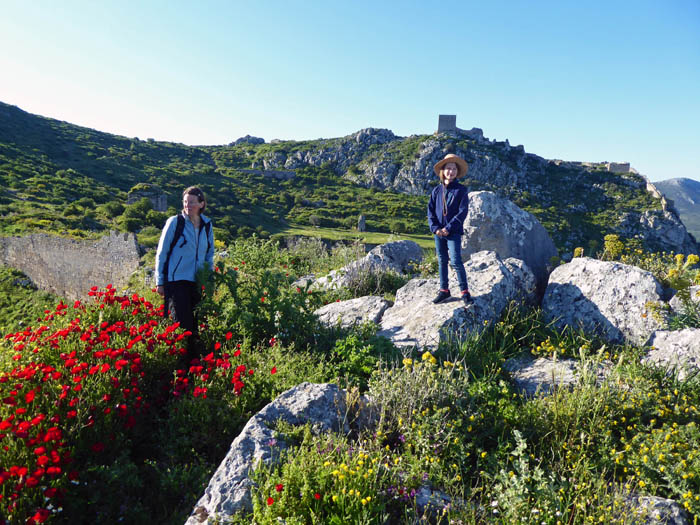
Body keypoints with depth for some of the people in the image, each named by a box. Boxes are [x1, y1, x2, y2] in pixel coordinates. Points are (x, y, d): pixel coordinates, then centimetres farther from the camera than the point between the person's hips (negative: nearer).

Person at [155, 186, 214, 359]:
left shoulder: (206, 225, 8)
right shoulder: (174, 222, -4)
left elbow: (209, 254, 19)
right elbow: (161, 253, -1)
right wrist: (159, 282, -4)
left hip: (197, 282, 4)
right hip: (176, 281, -4)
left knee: (194, 325, 9)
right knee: (181, 324, -5)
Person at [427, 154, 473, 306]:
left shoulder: (461, 190, -2)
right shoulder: (437, 190, 7)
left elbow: (462, 212, -8)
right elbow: (430, 210, 6)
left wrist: (449, 228, -15)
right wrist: (435, 228, -8)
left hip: (454, 232, -4)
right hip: (438, 232, 4)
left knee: (456, 261, -10)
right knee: (442, 261, 11)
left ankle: (465, 292, -1)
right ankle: (444, 290, 21)